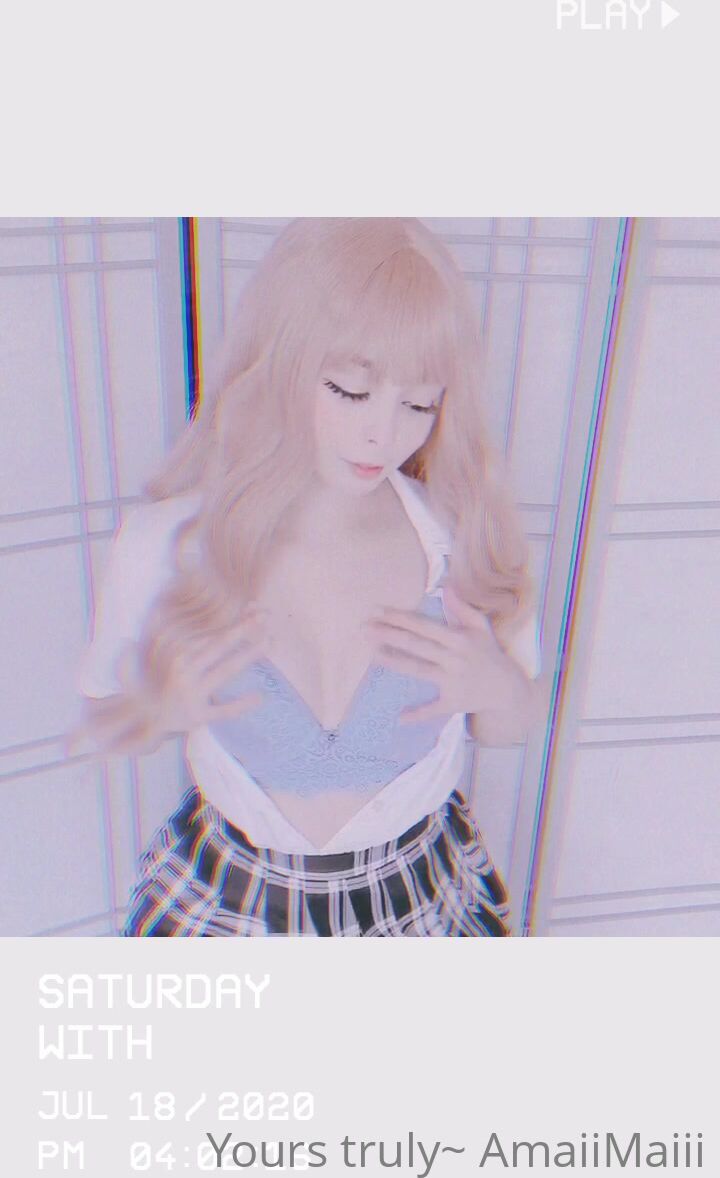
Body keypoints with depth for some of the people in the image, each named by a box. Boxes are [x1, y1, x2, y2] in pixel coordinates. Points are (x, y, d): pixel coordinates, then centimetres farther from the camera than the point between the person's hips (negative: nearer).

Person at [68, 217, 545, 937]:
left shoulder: (465, 539, -18)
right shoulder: (165, 544, -20)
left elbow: (509, 727, -1)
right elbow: (105, 728, -3)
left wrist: (499, 688, -22)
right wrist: (156, 710, -24)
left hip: (423, 898, 1)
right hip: (229, 902, 0)